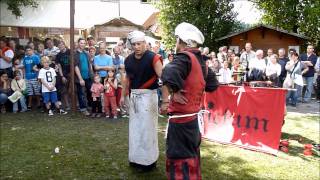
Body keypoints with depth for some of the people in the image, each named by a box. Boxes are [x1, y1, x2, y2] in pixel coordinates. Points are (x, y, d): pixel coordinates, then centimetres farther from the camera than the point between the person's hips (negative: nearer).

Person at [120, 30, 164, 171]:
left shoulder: (152, 57, -14)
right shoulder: (128, 60, 5)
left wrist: (165, 98, -35)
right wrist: (123, 95, 20)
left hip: (148, 95, -6)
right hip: (134, 95, 7)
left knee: (147, 128, 0)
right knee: (135, 127, 15)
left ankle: (148, 160, 15)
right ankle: (136, 158, 31)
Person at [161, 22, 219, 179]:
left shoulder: (184, 57, -18)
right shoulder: (200, 61, 8)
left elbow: (169, 74, -39)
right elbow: (213, 84, 18)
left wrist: (174, 92, -23)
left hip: (180, 120, -9)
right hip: (193, 118, 9)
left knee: (179, 162, 3)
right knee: (191, 158, 24)